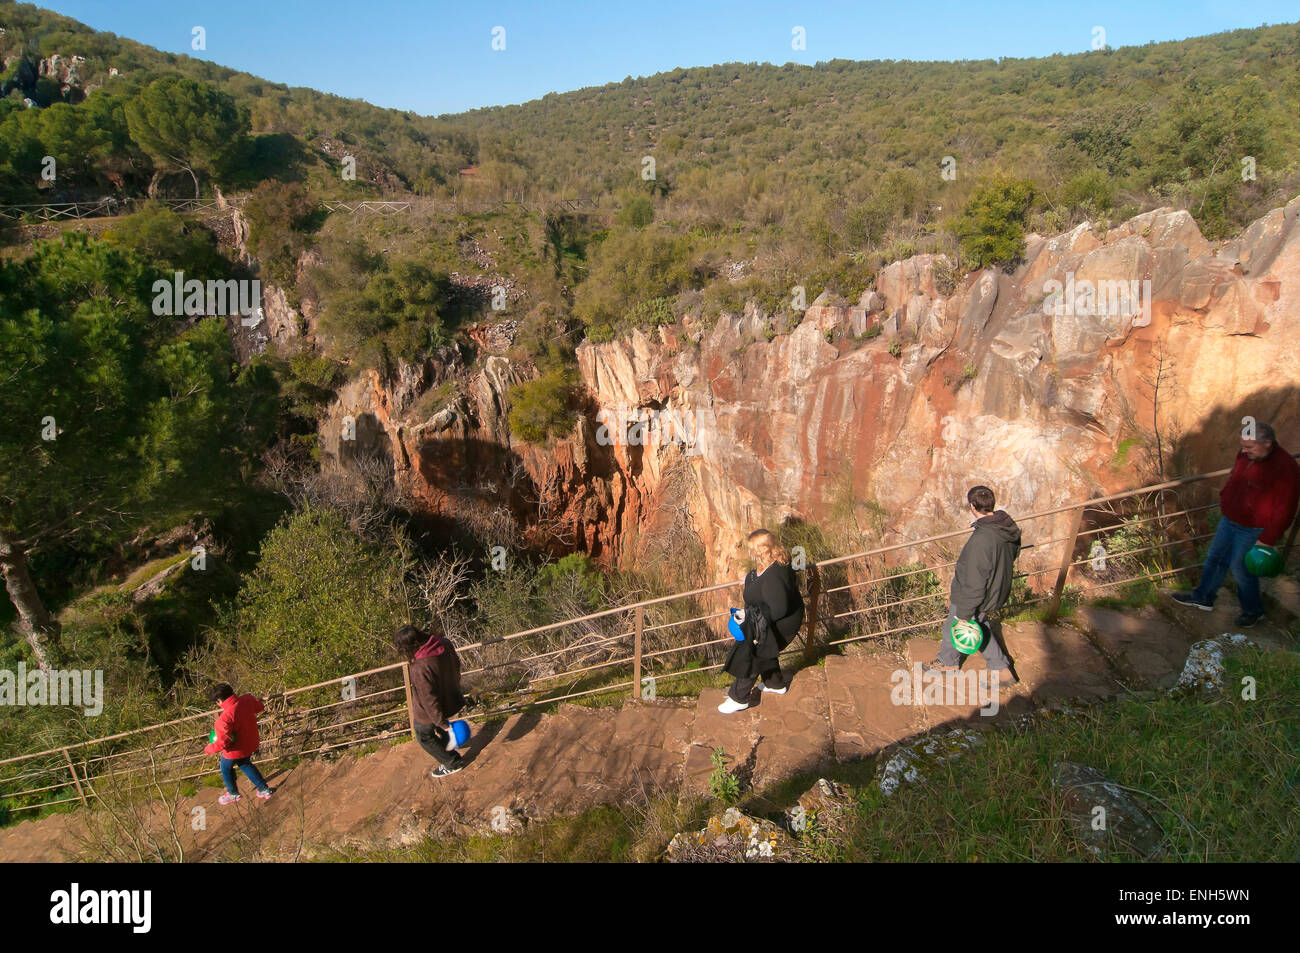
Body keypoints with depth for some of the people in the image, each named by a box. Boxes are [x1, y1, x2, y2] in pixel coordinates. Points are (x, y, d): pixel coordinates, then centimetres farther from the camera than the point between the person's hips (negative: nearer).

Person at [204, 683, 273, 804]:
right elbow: (259, 707, 4)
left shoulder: (224, 718, -38)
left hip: (235, 751, -6)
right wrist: (258, 701, 24)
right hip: (251, 744, 6)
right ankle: (264, 789, 39)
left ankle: (233, 794, 49)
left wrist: (208, 750, -14)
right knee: (245, 764, 33)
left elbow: (222, 743, -31)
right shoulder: (247, 700, -20)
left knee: (226, 769, 26)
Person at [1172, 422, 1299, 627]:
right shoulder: (1246, 455, -6)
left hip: (1252, 529, -7)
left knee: (1240, 567, 6)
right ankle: (1203, 597, 36)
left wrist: (1267, 539, -19)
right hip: (1230, 518, 7)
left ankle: (1253, 610, 30)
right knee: (1215, 557, 17)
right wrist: (1224, 499, 23)